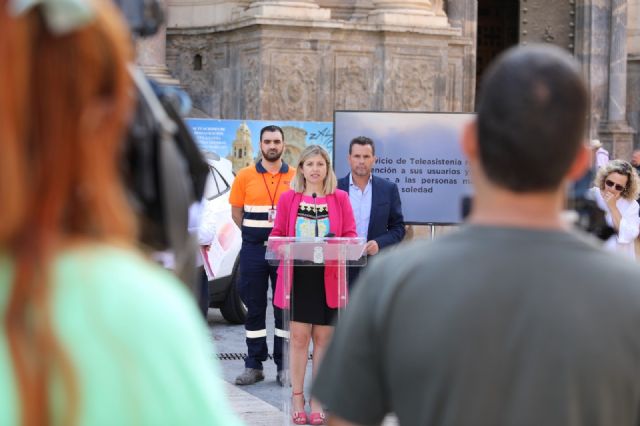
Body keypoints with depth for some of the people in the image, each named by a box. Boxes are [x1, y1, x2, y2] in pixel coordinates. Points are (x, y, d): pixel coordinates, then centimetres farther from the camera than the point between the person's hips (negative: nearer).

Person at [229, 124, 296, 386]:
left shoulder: (296, 177, 3)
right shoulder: (245, 176, 3)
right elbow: (236, 212, 9)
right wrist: (256, 235, 3)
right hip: (253, 249, 0)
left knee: (285, 307, 3)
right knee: (254, 308, 5)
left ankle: (284, 366, 9)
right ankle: (254, 365, 11)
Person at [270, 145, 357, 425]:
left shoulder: (340, 198, 5)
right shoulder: (288, 198, 5)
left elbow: (350, 235, 4)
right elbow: (277, 236, 6)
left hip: (328, 277, 1)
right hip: (296, 275, -1)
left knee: (323, 338, 5)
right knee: (299, 337, -3)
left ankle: (317, 400, 13)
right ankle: (297, 398, 6)